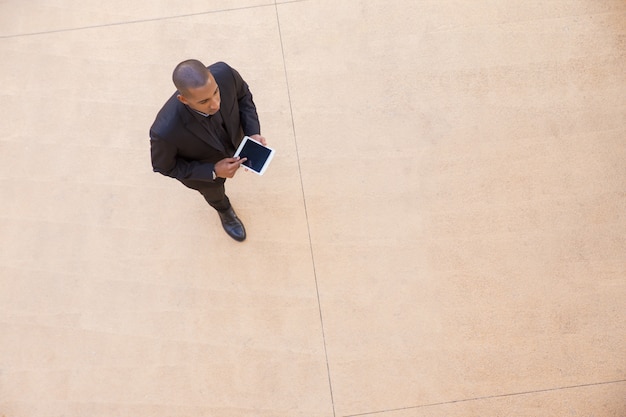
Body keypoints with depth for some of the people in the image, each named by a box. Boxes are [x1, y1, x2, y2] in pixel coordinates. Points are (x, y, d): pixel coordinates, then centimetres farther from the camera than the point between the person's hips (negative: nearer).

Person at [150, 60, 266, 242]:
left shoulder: (224, 73, -40)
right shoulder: (165, 131, -47)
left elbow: (243, 95, -14)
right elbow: (163, 166, -24)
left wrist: (253, 133, -26)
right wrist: (214, 171, -30)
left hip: (232, 141, 2)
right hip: (203, 170, -1)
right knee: (214, 193, 33)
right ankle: (224, 210, 68)